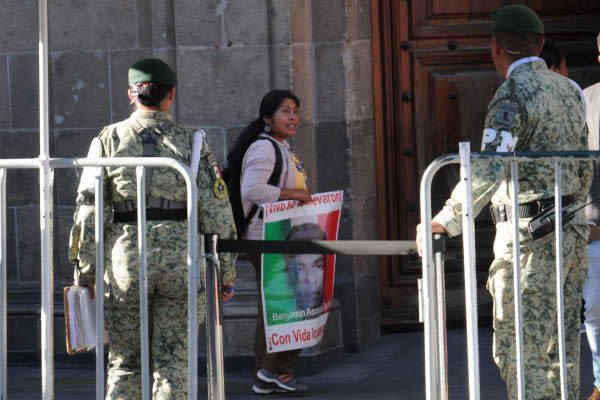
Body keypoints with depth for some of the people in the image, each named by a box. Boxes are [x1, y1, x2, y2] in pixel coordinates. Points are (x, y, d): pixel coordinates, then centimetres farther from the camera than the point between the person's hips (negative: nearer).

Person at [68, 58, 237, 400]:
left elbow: (88, 209, 0)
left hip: (125, 257, 1)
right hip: (181, 256, 0)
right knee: (173, 361, 6)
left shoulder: (108, 140, 3)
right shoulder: (192, 142, 2)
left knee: (123, 361, 10)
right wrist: (227, 271, 4)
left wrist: (85, 269, 5)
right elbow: (217, 211, -2)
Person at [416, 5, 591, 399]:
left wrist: (446, 220, -23)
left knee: (520, 349, -6)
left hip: (529, 234, -8)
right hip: (572, 232, 8)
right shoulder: (568, 90, 13)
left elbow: (490, 168, -24)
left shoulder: (513, 93, -13)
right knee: (561, 346, 12)